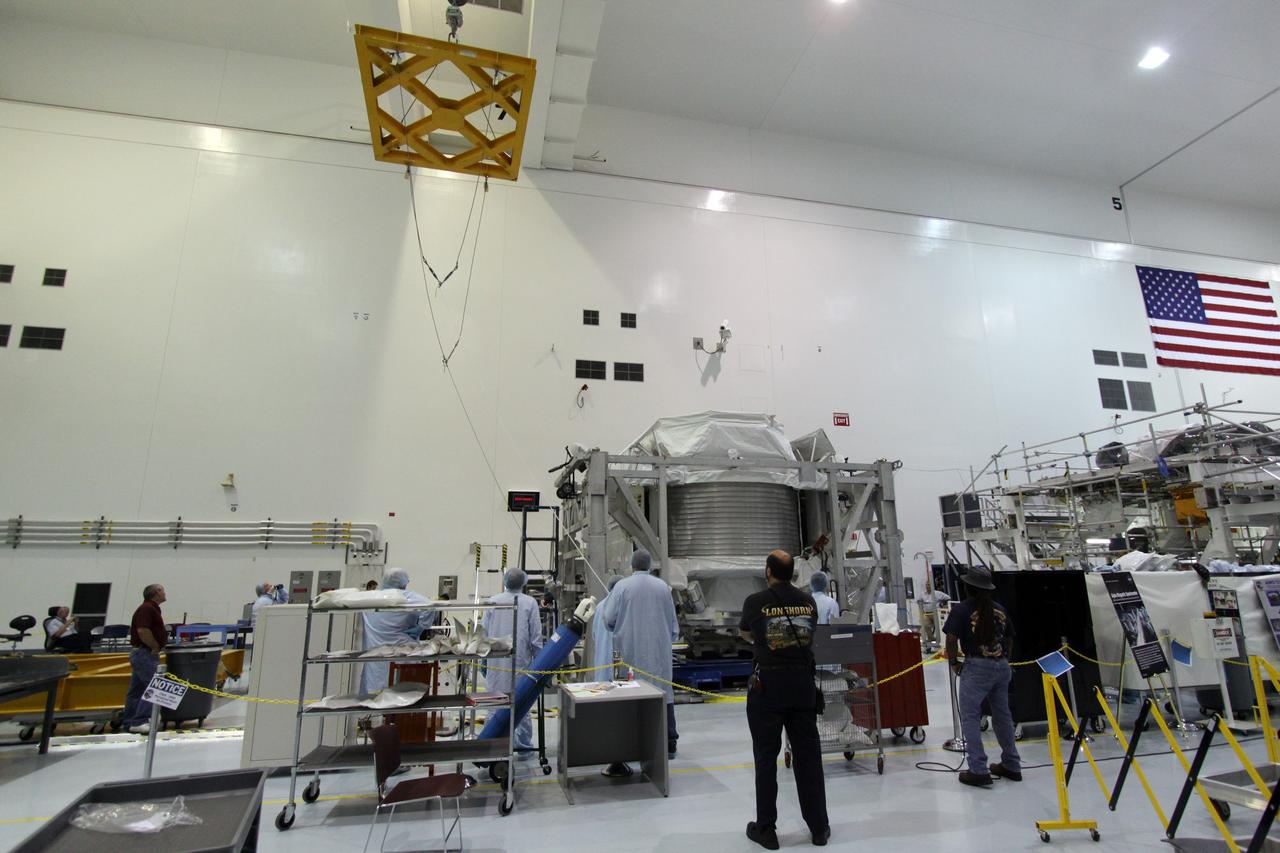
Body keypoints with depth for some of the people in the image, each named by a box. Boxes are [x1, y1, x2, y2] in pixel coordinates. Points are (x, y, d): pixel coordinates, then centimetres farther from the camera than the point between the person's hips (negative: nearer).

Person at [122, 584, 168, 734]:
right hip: (145, 654, -11)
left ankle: (129, 722, 18)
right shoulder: (147, 609, -15)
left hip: (140, 653, 11)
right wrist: (156, 647, -14)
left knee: (136, 690, 13)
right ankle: (139, 721, -14)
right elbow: (143, 631, -24)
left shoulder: (149, 608, 18)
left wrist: (155, 647, 16)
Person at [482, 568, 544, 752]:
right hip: (520, 663, -1)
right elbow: (536, 638, -4)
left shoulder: (492, 602, -1)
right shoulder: (529, 603, -6)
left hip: (496, 663, 1)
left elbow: (484, 632, 3)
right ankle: (524, 745, 18)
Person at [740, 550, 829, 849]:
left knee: (766, 757, 7)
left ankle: (766, 829, 17)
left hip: (768, 682, -3)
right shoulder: (808, 601, 0)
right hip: (803, 681, 3)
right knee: (808, 754, 13)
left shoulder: (755, 601, -8)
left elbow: (744, 634, 11)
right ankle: (818, 827, 23)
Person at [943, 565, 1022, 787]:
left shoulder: (962, 609, -9)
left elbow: (951, 639, -14)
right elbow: (1009, 639, 13)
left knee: (970, 717, 0)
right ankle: (1011, 765, 30)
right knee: (1002, 715, 18)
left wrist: (954, 663, 0)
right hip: (1001, 666, 6)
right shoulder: (1000, 609, 7)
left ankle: (978, 770, -2)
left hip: (977, 667, -6)